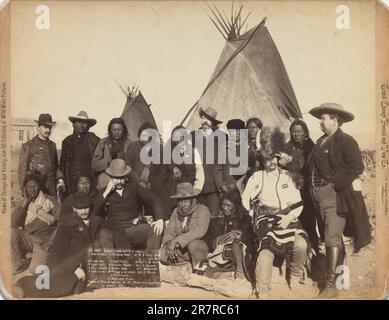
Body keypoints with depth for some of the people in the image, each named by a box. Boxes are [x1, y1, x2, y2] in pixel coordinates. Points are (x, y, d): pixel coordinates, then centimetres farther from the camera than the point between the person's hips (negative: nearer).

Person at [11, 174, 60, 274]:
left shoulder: (50, 200, -2)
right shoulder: (23, 203, 6)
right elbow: (13, 224, -8)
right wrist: (25, 201, -11)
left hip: (44, 240, -3)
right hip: (27, 238, 4)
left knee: (35, 269, -22)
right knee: (11, 233, -26)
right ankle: (18, 265, -7)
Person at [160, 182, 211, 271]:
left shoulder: (202, 210, -9)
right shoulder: (176, 212, 8)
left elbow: (199, 231, -25)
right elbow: (169, 232, 0)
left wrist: (176, 241, -32)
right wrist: (169, 244, -24)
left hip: (199, 248, -4)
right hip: (180, 249, 4)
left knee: (192, 243, -37)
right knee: (162, 254, -22)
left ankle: (199, 267, -10)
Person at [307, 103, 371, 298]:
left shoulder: (346, 141, -7)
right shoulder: (321, 141, 17)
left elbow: (356, 167, -16)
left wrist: (335, 183, -18)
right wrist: (312, 187, 9)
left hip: (336, 197, -8)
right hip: (320, 197, 8)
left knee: (332, 238, -11)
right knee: (334, 237, 16)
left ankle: (331, 285, -8)